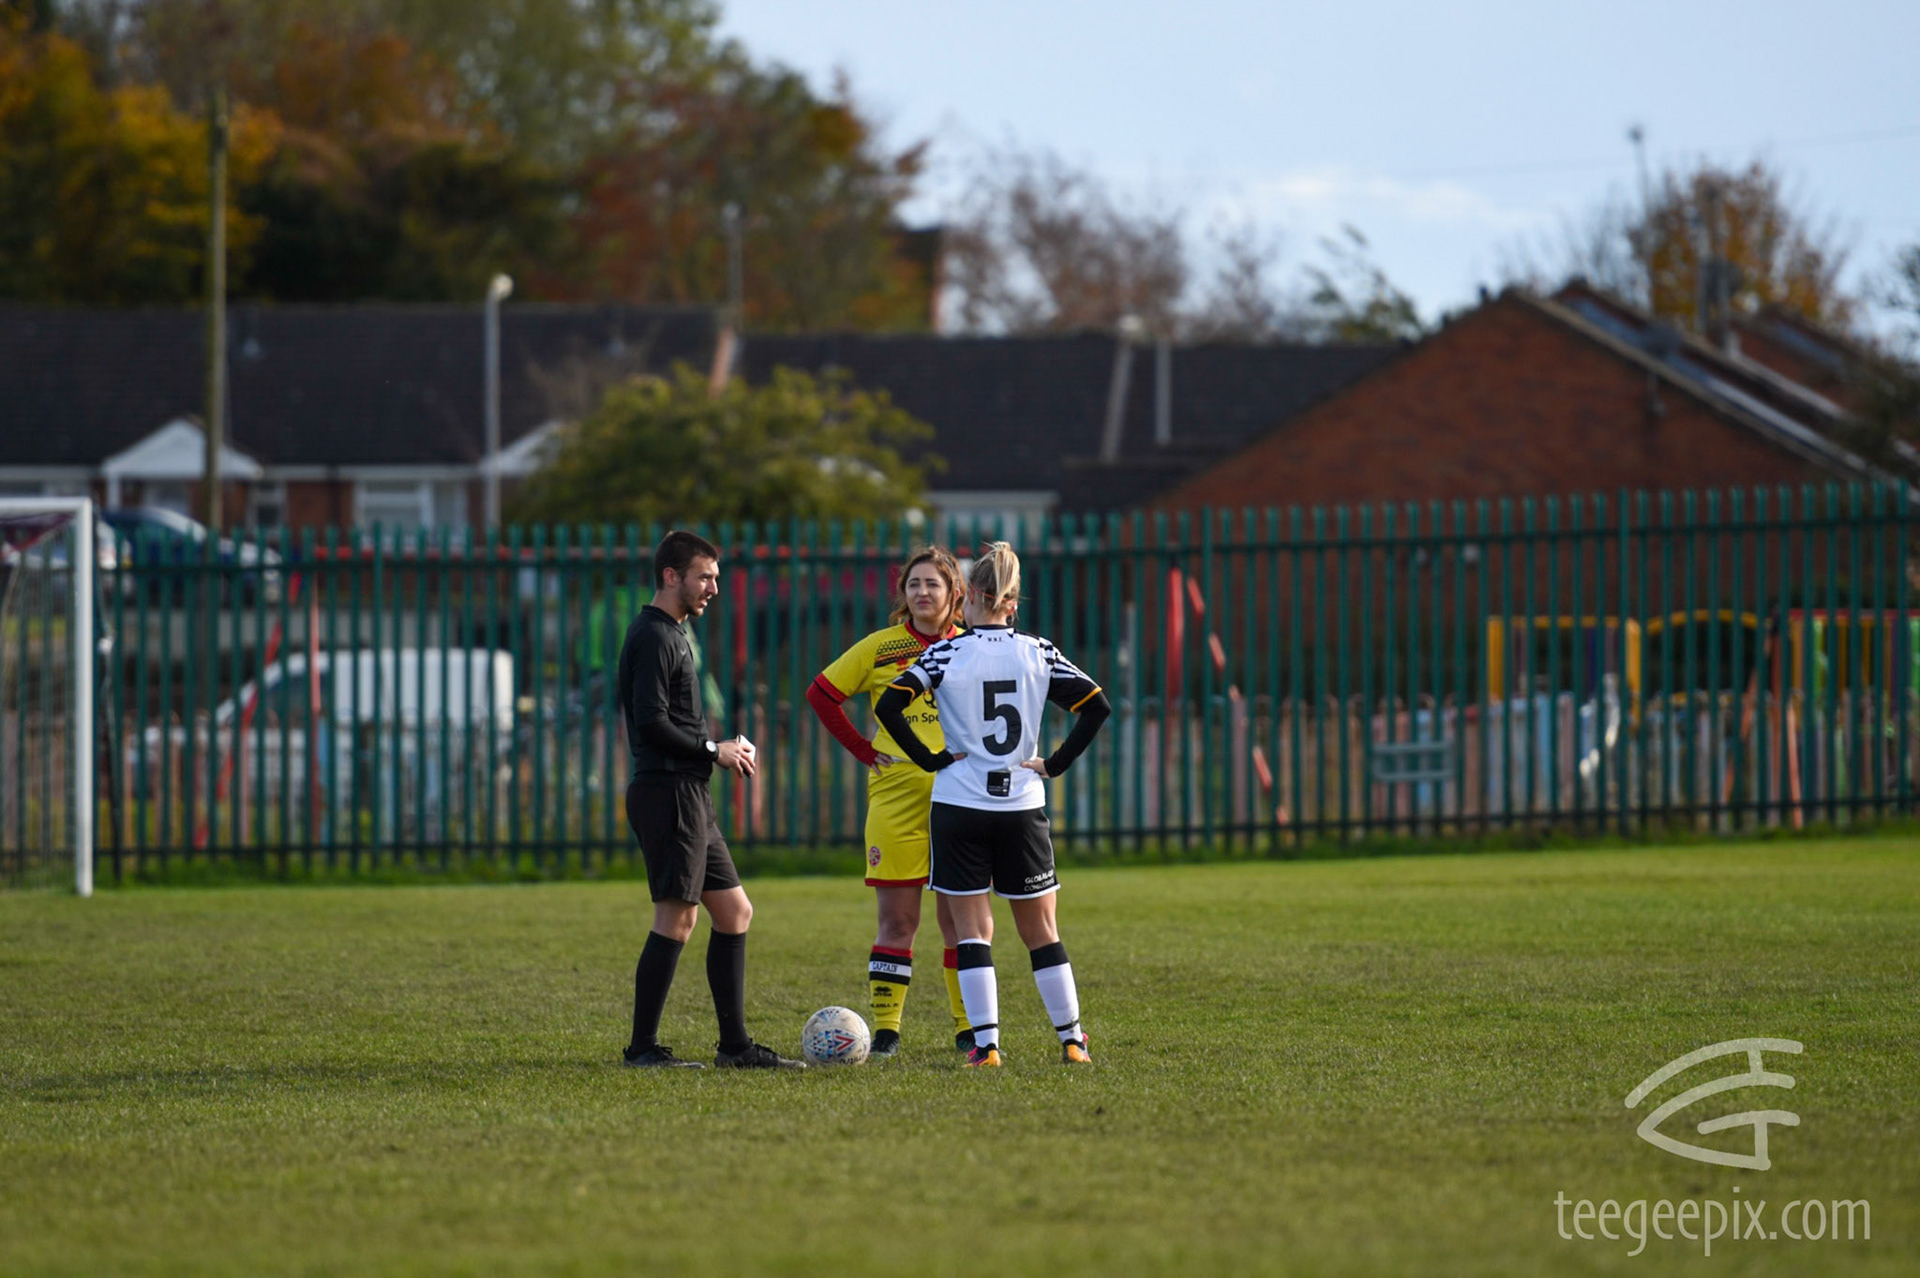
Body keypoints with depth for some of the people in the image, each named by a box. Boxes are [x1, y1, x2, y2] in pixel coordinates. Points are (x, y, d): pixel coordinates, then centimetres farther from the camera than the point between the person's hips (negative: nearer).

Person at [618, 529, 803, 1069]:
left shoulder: (670, 634, 20)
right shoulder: (653, 637, -12)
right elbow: (651, 723, -21)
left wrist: (724, 751, 11)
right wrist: (713, 751, -11)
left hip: (689, 797, 11)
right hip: (667, 793, -11)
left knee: (734, 912, 10)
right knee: (676, 918, -10)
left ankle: (735, 1044, 13)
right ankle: (643, 1046, -6)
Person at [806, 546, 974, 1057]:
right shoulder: (880, 648, 2)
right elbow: (821, 693, 9)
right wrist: (863, 750, 4)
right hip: (896, 794, -1)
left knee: (960, 916, 4)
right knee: (897, 918, -2)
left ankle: (969, 1028, 12)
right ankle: (885, 1029, 1)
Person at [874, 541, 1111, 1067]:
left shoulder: (946, 655, -6)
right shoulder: (1038, 654, 1)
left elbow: (888, 705, -14)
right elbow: (1097, 706, -2)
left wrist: (929, 759, -5)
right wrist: (1057, 763, 3)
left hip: (960, 807, -2)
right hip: (1023, 807, 2)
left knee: (972, 931, 3)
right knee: (1042, 931, 11)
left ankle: (985, 1044, -5)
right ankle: (1072, 1039, 12)